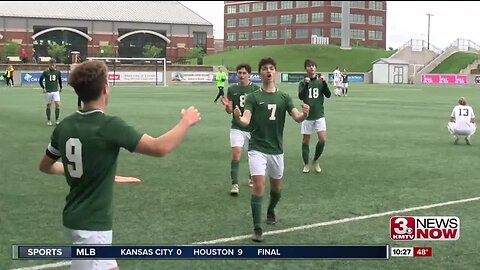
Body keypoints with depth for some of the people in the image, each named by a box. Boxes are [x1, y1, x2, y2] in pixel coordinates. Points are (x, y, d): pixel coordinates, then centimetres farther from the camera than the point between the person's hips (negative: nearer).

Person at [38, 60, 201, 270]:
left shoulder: (64, 126, 1)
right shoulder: (109, 126, -21)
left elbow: (45, 166, 16)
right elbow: (160, 148, -25)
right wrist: (186, 122, -9)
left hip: (76, 217, 8)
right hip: (93, 224, -8)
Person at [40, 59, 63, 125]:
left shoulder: (58, 72, 3)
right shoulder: (45, 72, -5)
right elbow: (40, 80, 1)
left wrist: (61, 87, 22)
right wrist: (43, 88, -5)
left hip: (56, 91, 1)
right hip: (48, 92, -1)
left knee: (58, 105, -12)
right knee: (48, 106, 6)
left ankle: (56, 119, 0)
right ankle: (48, 120, 18)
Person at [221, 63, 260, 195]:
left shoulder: (256, 89, -3)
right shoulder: (232, 89, 1)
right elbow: (230, 111, 2)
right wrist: (227, 105, -18)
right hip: (237, 127, 0)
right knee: (236, 153, -13)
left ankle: (252, 178, 35)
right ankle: (235, 184, -11)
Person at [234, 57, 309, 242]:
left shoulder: (284, 97, 3)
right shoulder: (253, 97, -4)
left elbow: (297, 118, -8)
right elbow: (246, 121, -16)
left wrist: (304, 115, -32)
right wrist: (238, 118, -40)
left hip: (276, 150, 4)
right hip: (257, 149, -3)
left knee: (276, 186, 17)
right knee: (259, 185, -17)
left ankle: (271, 210, 48)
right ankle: (257, 228, -10)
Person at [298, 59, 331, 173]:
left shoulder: (320, 81, 3)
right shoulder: (303, 83, 0)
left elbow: (328, 95, -6)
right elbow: (301, 97, -13)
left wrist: (324, 83, -19)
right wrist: (306, 84, -25)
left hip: (319, 115, 1)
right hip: (307, 116, 0)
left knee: (323, 139, -9)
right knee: (306, 140, 4)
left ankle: (315, 161, 12)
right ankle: (306, 164, 18)